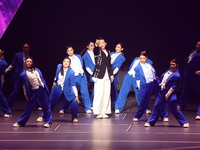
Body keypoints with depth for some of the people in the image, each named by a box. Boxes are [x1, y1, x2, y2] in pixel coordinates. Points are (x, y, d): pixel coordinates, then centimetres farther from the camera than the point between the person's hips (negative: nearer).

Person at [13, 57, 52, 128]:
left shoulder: (37, 70, 7)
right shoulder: (24, 74, 0)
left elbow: (42, 79, 13)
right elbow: (25, 85, 5)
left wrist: (45, 89, 11)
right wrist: (26, 94, 6)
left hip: (42, 89, 1)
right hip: (33, 91, -1)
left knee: (46, 106, 1)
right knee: (29, 107, 3)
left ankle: (48, 122, 10)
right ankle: (20, 122, 12)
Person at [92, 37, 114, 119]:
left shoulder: (108, 52, 17)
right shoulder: (97, 52, 2)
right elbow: (95, 51, -23)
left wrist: (111, 74, 15)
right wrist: (96, 45, -42)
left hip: (107, 76, 5)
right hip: (99, 75, -5)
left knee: (107, 94, 4)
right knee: (99, 94, -9)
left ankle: (104, 112, 9)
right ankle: (98, 112, -5)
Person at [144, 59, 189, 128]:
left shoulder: (176, 75, -16)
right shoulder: (168, 70, 7)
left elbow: (173, 87, -16)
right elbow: (162, 77, 20)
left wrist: (167, 95, -15)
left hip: (169, 95, -7)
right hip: (161, 93, 7)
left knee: (174, 109, -3)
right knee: (157, 107, 10)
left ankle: (185, 122, 7)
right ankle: (150, 122, 19)